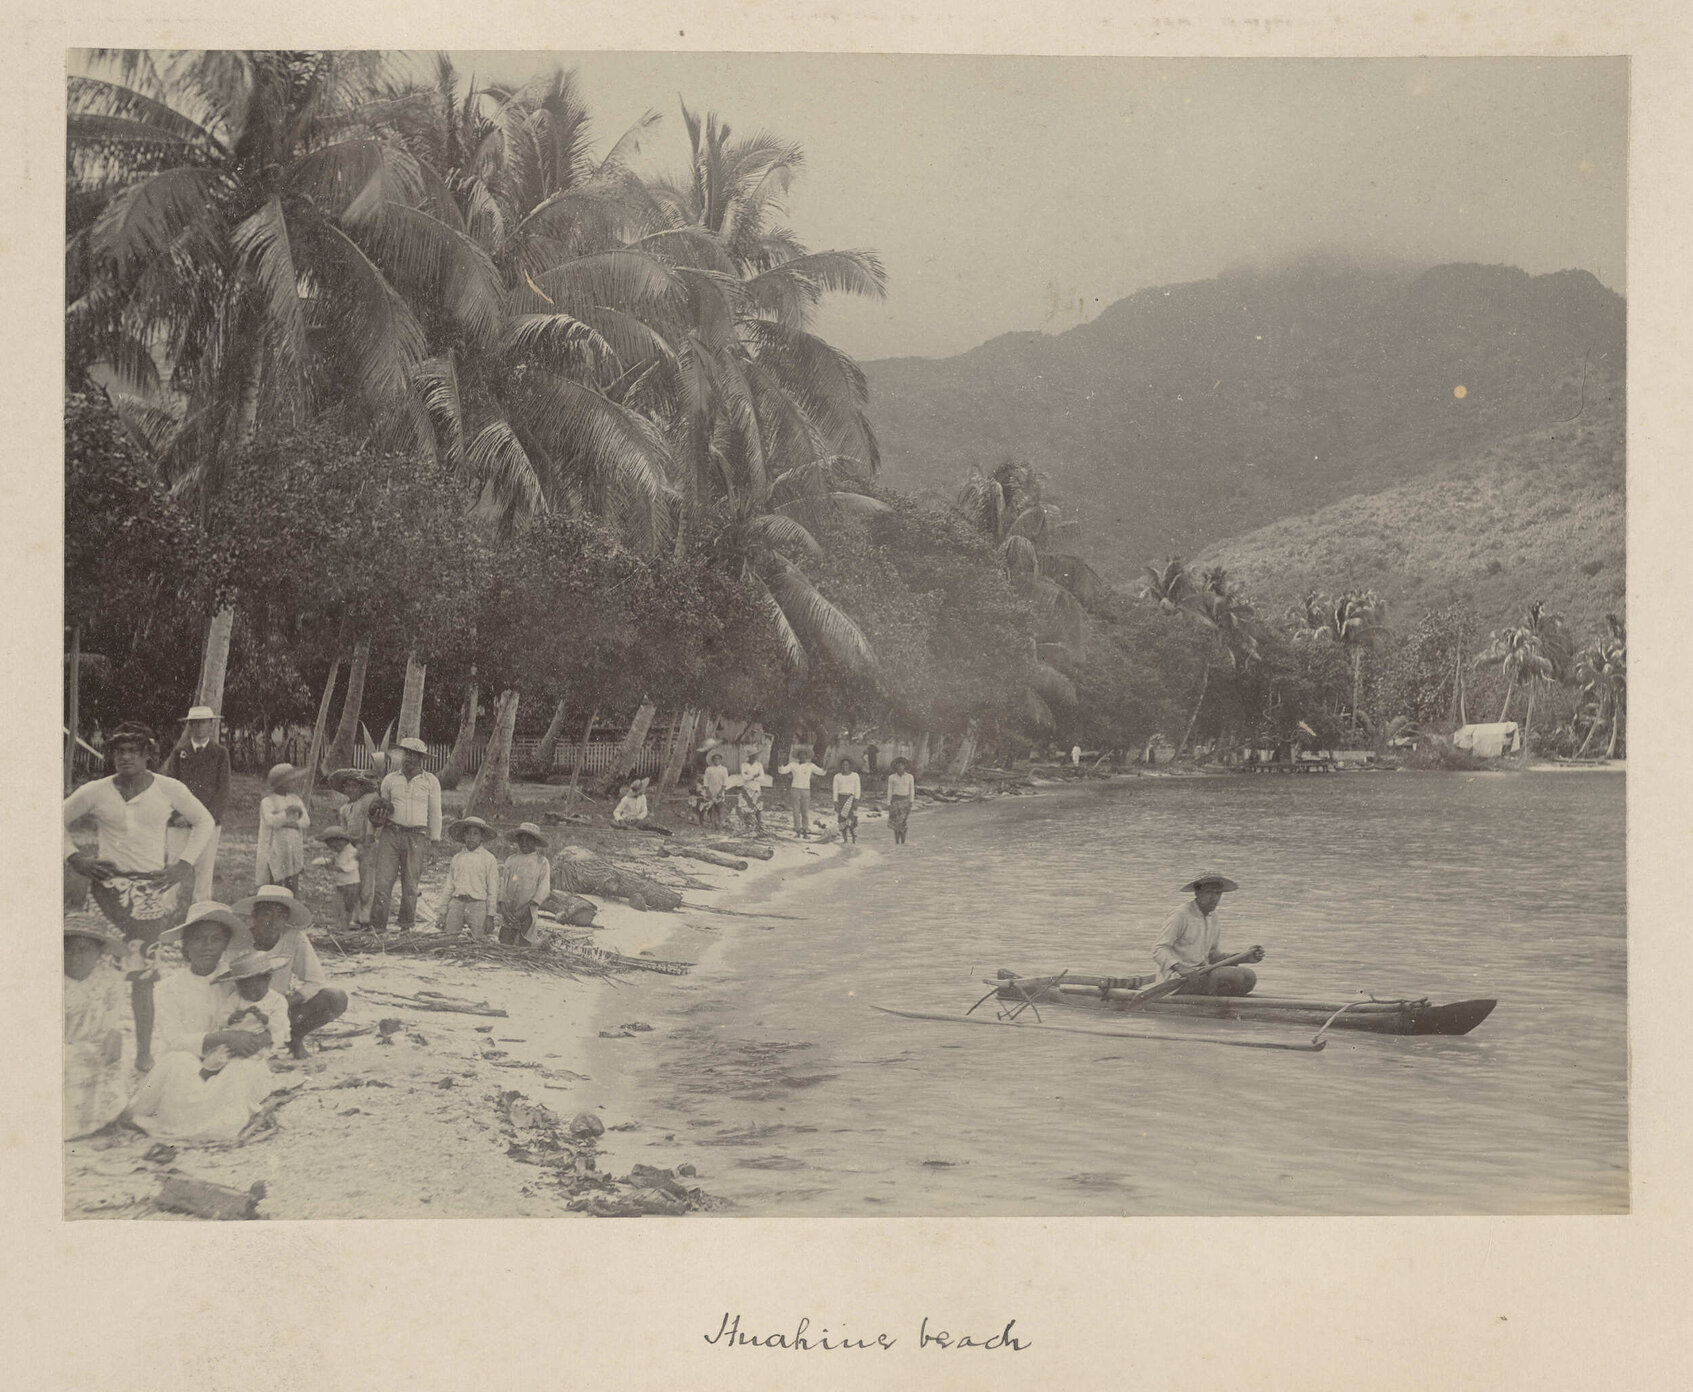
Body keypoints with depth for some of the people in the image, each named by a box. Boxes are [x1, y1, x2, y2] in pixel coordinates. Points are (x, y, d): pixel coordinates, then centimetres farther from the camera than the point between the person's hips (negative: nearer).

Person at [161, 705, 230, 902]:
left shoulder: (220, 753, 8)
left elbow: (223, 790, 2)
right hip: (180, 822, 1)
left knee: (204, 869, -3)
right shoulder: (179, 752, 11)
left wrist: (207, 816, -10)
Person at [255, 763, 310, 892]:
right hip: (275, 851, -5)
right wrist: (286, 812, -31)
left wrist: (292, 824, -14)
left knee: (293, 888, 4)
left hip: (294, 851, 5)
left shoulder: (295, 799, 11)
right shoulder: (267, 801, -4)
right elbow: (271, 821, -20)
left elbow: (306, 821, 4)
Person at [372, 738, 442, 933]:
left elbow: (434, 813, 10)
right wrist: (374, 835, 10)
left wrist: (434, 840, 8)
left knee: (410, 884, 2)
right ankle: (378, 926, -4)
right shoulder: (390, 780, 10)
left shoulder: (430, 781, 6)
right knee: (383, 880, -7)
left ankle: (407, 925, 14)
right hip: (391, 833, 1)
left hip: (416, 836, -1)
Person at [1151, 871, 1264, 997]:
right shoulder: (1180, 916, -12)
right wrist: (1180, 968, -35)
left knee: (1249, 977, -7)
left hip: (1200, 972, 9)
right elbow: (1158, 951, -18)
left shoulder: (1212, 917, 14)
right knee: (1236, 976, -23)